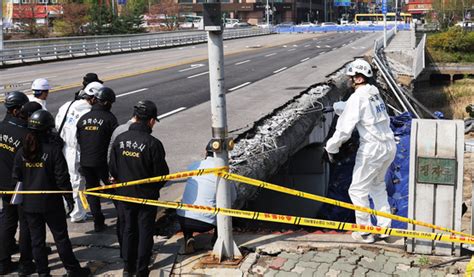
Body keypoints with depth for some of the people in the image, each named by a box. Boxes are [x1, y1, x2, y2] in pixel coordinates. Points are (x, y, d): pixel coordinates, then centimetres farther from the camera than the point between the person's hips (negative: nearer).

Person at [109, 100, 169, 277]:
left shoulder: (120, 139, -7)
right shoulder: (153, 143, -22)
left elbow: (112, 168, 0)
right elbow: (161, 173, -14)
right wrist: (155, 187, 7)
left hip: (125, 194, 5)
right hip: (147, 195, -4)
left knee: (129, 229, 19)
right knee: (145, 231, 9)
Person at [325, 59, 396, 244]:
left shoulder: (357, 98, -15)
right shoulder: (375, 94, 12)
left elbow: (345, 128, -17)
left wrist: (331, 147, -4)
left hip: (372, 149, -9)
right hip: (389, 146, 9)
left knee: (358, 189, 6)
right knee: (377, 185, 24)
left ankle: (365, 232, 14)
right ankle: (384, 227, 27)